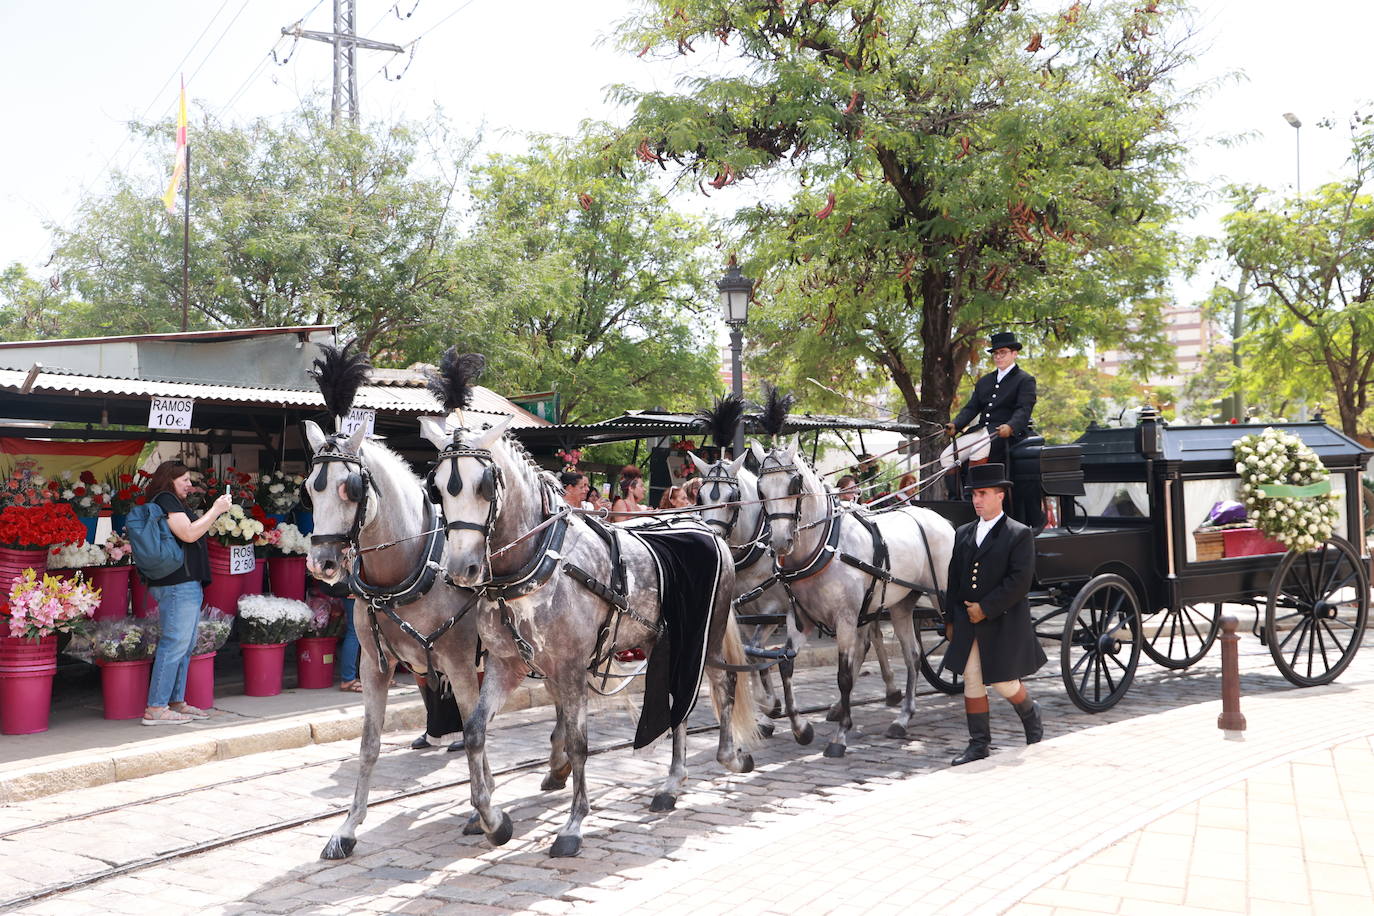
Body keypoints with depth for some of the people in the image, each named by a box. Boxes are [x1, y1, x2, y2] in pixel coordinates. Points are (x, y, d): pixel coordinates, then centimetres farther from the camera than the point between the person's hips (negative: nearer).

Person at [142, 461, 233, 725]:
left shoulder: (173, 502, 23)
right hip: (177, 585, -11)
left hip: (188, 584, 11)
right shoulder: (165, 500, -8)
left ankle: (176, 702, 19)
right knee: (174, 644, -11)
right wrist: (216, 510, -10)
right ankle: (155, 709, -9)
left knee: (185, 645, 14)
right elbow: (189, 534, -16)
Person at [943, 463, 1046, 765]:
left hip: (1003, 623, -5)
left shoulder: (1019, 534, -7)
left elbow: (1020, 581, -16)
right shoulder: (963, 533, 10)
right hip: (968, 625, 5)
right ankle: (978, 744, 13)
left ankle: (1030, 714, 34)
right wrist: (952, 617, 8)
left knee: (1004, 682, 2)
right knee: (972, 684, 4)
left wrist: (985, 608, -18)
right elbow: (954, 578, 14)